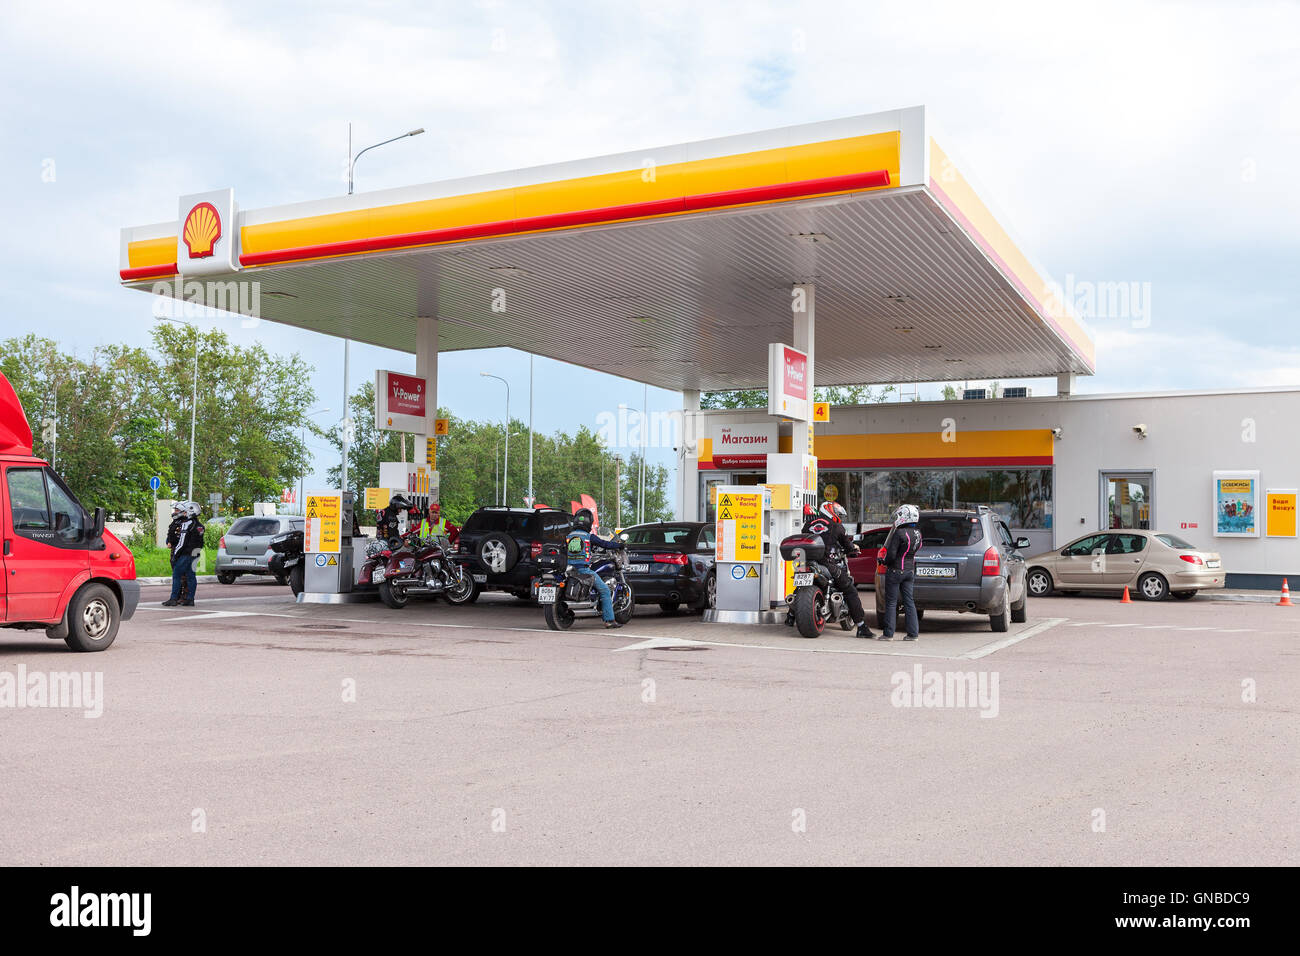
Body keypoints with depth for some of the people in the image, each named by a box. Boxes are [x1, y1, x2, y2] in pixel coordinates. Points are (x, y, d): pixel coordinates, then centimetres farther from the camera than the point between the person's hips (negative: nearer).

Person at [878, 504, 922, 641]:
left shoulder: (899, 533, -19)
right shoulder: (917, 533, 5)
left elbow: (891, 554, -20)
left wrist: (886, 562, -1)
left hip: (895, 571, -7)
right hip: (909, 571, 7)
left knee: (891, 602, 0)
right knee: (909, 601, 10)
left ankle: (888, 633, 3)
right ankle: (913, 633, 10)